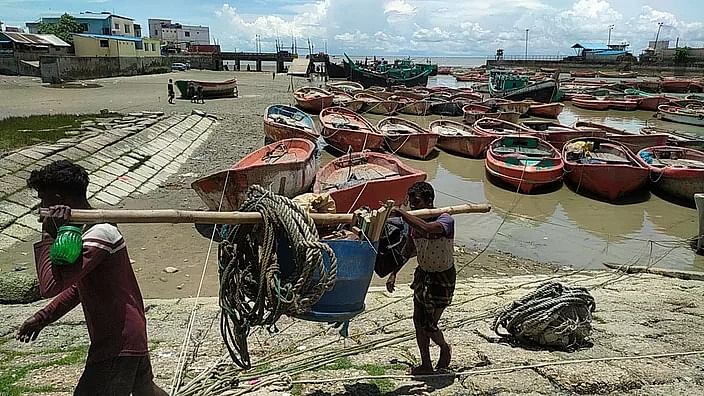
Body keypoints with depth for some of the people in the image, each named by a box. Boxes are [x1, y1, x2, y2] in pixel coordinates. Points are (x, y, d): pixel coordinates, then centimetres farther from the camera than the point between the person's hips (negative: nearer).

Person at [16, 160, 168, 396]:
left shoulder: (99, 234, -25)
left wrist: (48, 237, -23)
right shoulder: (90, 229, 7)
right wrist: (43, 317, 10)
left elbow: (50, 285, -33)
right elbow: (80, 285, 17)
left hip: (117, 344, -10)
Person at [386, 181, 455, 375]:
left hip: (442, 279, -7)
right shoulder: (415, 221, -2)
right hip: (423, 274, 7)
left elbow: (426, 228, -47)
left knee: (429, 326, -1)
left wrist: (400, 212, -42)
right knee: (418, 321, 11)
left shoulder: (445, 220, -24)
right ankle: (426, 365, 28)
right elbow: (407, 251, 12)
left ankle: (445, 348, 32)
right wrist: (393, 273, 8)